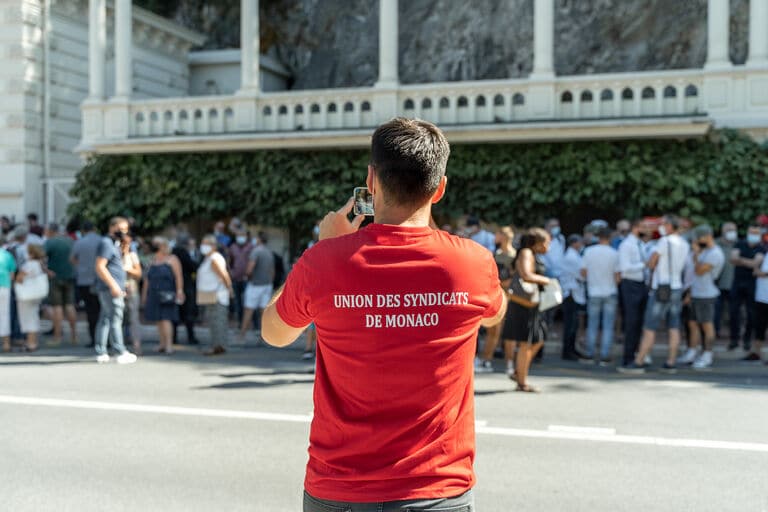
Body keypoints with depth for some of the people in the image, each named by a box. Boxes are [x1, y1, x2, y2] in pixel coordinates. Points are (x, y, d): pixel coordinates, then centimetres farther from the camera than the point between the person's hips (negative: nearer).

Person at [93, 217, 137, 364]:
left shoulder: (115, 244, 21)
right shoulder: (106, 243, -11)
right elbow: (100, 267, -19)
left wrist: (120, 288, 25)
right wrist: (113, 285, -23)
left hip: (115, 289, 10)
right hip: (110, 289, -10)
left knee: (105, 319, 9)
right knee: (116, 319, -8)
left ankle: (101, 353, 11)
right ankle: (121, 353, -7)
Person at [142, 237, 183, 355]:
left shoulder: (172, 259, -1)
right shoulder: (153, 261, 16)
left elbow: (178, 277, -9)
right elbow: (147, 279, 18)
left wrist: (179, 291, -19)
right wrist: (144, 294, 16)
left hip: (167, 295, -6)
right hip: (154, 294, 6)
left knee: (166, 318, -12)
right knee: (158, 320, 6)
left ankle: (169, 345, -13)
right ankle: (162, 344, 12)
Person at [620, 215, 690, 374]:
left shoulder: (664, 242, -13)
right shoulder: (684, 244, 9)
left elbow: (651, 264, -11)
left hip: (660, 290, -7)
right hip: (676, 287, 7)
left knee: (649, 328, -6)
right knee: (674, 328, 7)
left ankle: (638, 363, -5)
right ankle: (671, 363, 8)